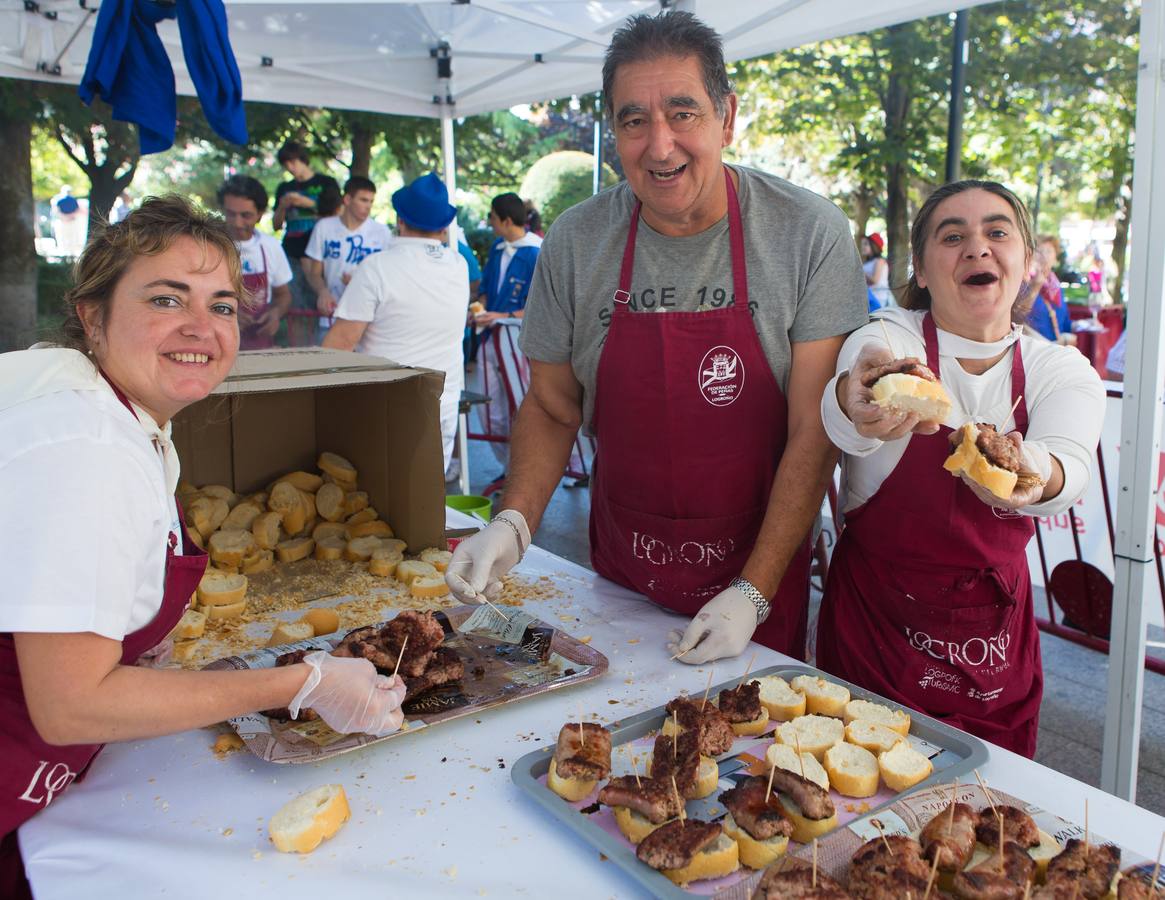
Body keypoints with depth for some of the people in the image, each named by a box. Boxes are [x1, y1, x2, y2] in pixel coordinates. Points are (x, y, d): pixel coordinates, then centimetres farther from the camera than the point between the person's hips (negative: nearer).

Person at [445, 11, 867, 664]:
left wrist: (753, 591, -18)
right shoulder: (575, 243, -9)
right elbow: (553, 407, 1)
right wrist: (514, 524, -14)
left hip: (762, 568, -2)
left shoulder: (812, 234, -16)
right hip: (621, 570, 2)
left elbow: (813, 432, -15)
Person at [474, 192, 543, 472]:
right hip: (491, 340, 8)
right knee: (491, 414, 11)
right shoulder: (497, 249, 11)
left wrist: (504, 317, -20)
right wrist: (479, 309, 1)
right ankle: (510, 469, 26)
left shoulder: (537, 255, -12)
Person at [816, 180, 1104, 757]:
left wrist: (1034, 473, -47)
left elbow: (1072, 461, -24)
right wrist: (858, 401, -59)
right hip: (875, 622, -3)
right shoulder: (885, 340, -12)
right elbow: (840, 422, -35)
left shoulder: (1063, 371, -2)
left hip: (996, 633, 3)